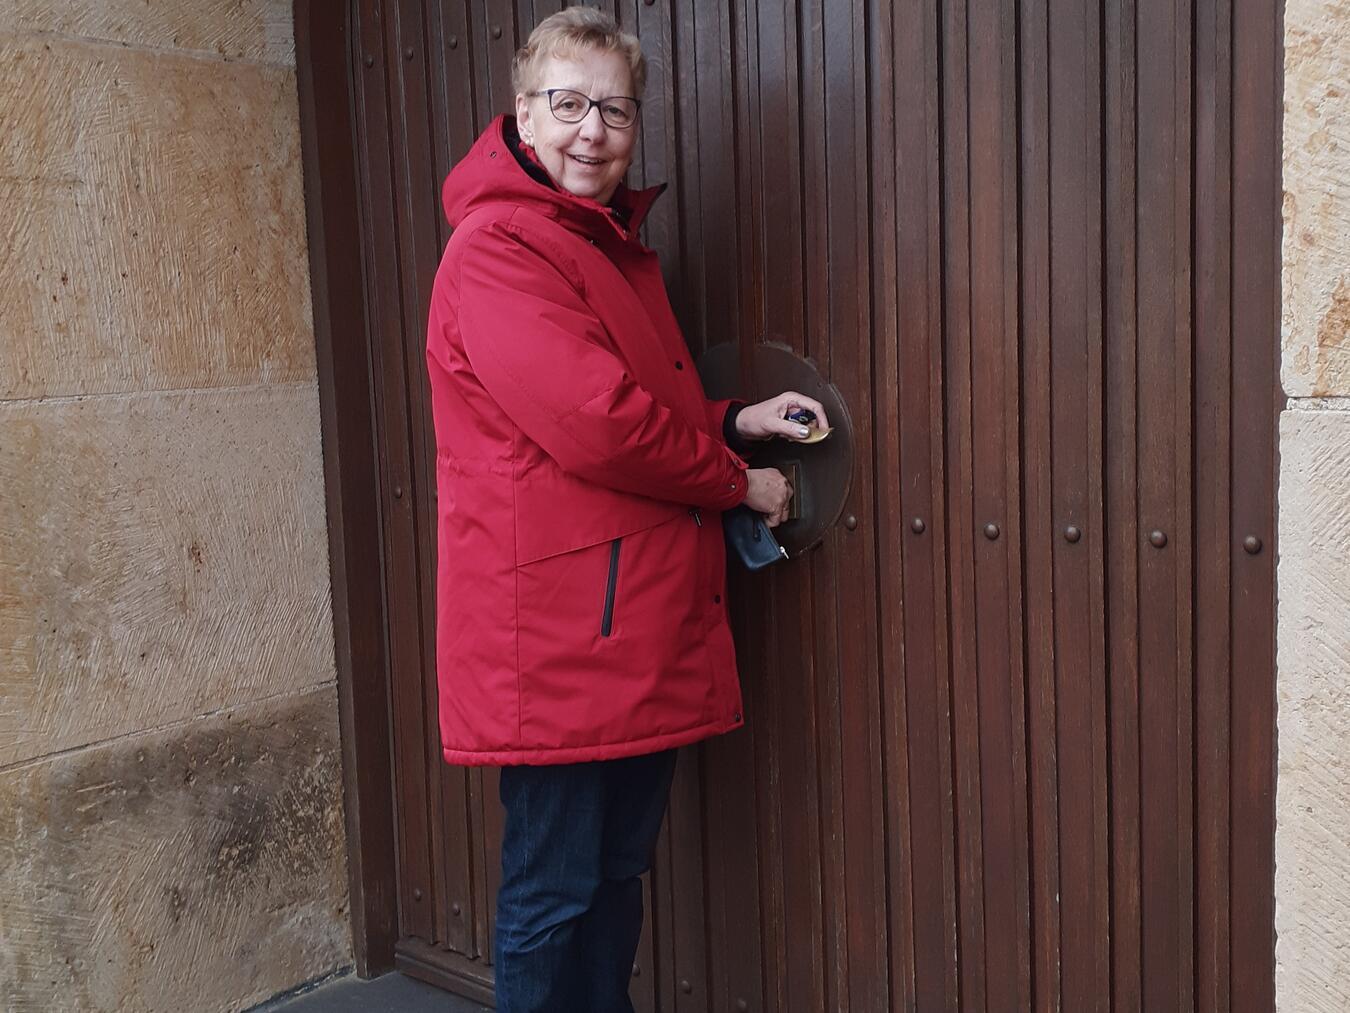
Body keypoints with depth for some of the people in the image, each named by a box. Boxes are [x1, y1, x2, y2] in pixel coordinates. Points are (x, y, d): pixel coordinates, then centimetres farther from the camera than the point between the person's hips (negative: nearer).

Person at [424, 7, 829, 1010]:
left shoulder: (622, 249, 18)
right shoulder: (497, 249, -12)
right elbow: (593, 425, -21)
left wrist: (736, 420, 7)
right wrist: (737, 482, -9)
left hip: (647, 638, 9)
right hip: (557, 636, -9)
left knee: (619, 874, 19)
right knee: (553, 894, 4)